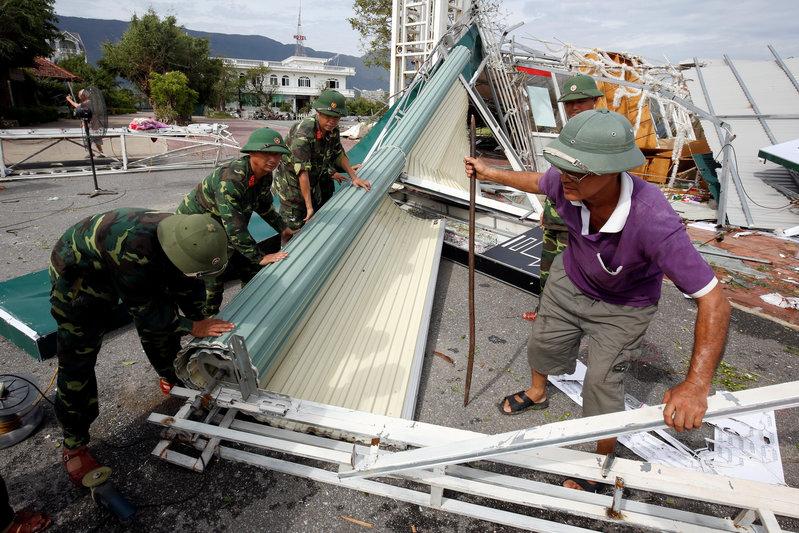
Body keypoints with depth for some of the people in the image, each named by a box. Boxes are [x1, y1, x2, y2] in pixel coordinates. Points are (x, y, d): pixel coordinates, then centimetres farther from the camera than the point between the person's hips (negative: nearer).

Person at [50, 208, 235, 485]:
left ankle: (172, 379, 39)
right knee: (77, 361, -6)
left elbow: (187, 286, -7)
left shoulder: (184, 237, -24)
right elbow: (143, 308, -33)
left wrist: (202, 320, -10)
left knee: (162, 323, 11)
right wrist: (191, 327, -30)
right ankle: (73, 446, 8)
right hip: (77, 276, -6)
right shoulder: (133, 248, -46)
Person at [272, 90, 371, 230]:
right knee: (294, 226, -4)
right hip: (291, 182, -7)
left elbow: (340, 154, 9)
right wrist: (309, 206, -35)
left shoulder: (333, 130, -8)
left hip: (314, 181, 7)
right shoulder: (303, 132, -32)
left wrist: (354, 178, 3)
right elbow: (302, 171, -35)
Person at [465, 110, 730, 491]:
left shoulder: (652, 220, -44)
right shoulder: (566, 183, -29)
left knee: (601, 385, 0)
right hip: (569, 280, 5)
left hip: (622, 306, -5)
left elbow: (713, 301, -39)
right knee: (542, 344, 22)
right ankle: (537, 393, 58)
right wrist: (489, 173, 8)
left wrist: (696, 383, -49)